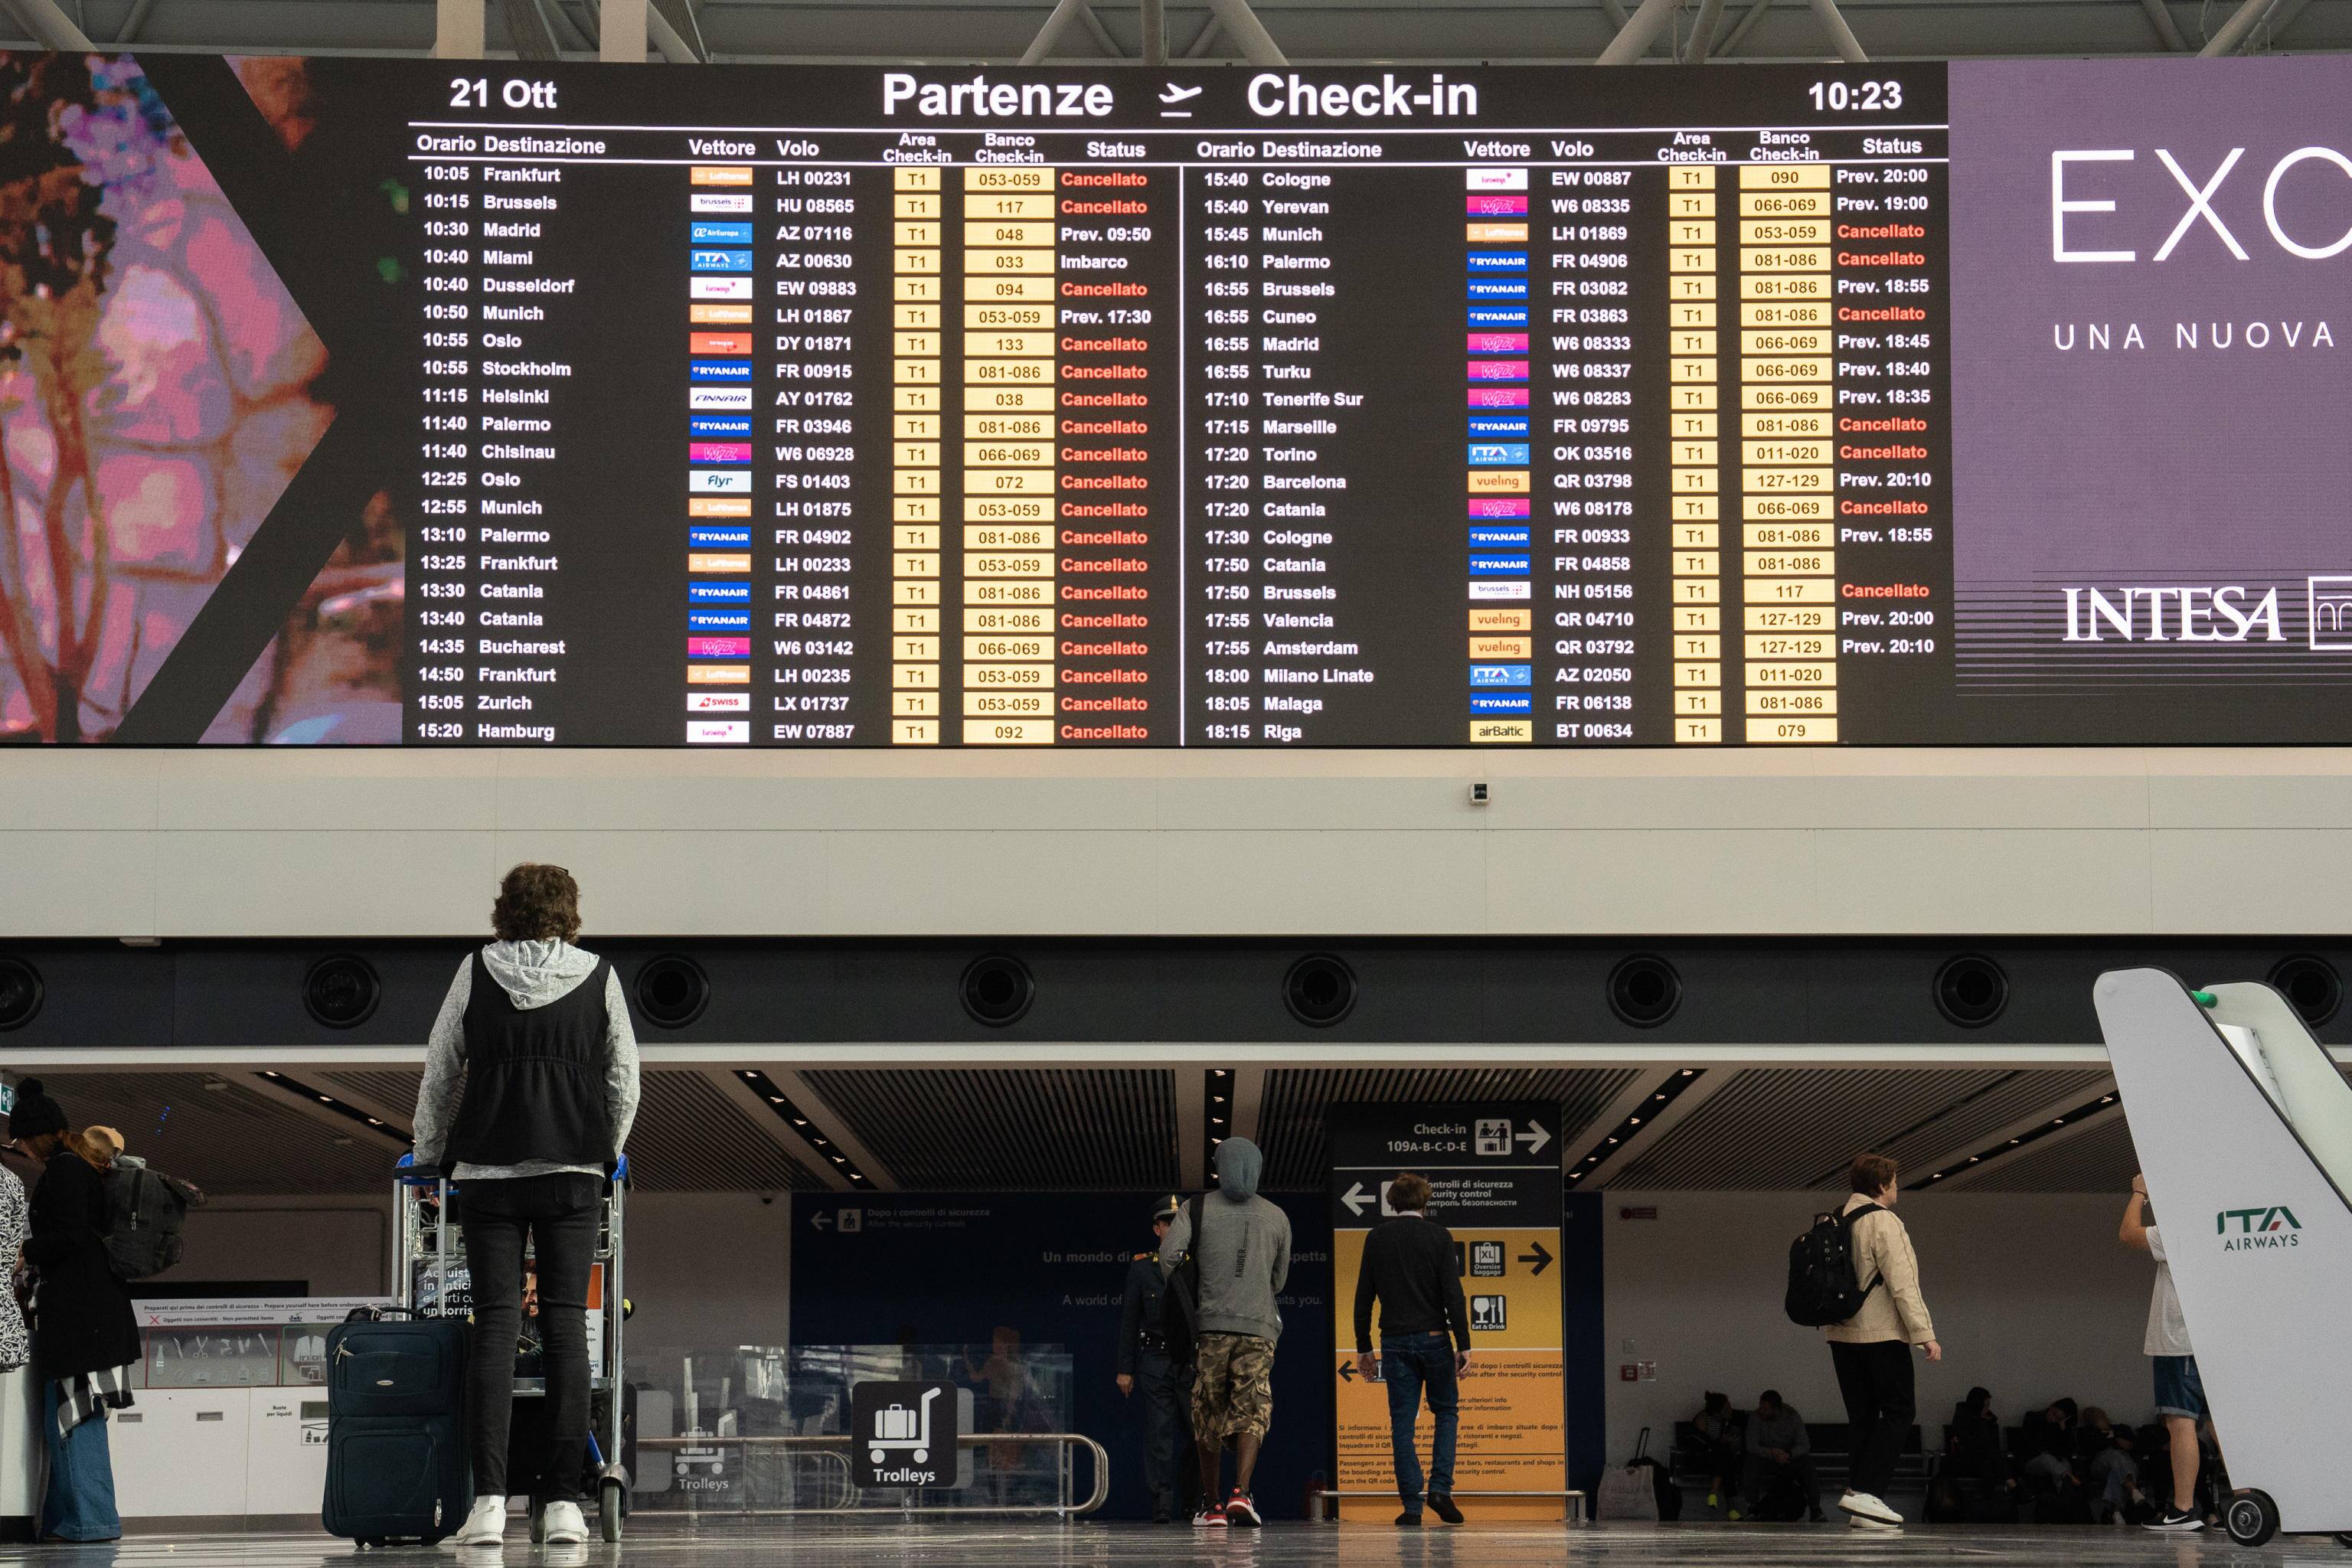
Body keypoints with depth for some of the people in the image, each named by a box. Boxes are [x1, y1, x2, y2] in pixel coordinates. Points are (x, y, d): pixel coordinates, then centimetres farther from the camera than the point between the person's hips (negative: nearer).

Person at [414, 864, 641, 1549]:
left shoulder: (477, 972, 3)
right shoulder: (599, 977, 4)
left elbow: (439, 1070, 9)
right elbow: (624, 1080, 10)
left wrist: (428, 1153, 21)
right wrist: (607, 1152, 25)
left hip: (489, 1170, 0)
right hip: (574, 1171, 0)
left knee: (494, 1326, -1)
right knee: (566, 1326, 2)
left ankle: (488, 1501, -10)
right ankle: (563, 1502, -3)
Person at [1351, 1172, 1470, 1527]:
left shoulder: (1377, 1238, 4)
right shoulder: (1438, 1236, -2)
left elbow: (1363, 1297, 5)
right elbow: (1453, 1294, -9)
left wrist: (1363, 1348, 11)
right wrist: (1463, 1345, -8)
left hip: (1395, 1341, 1)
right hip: (1434, 1338, -1)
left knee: (1402, 1423, 3)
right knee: (1446, 1411, 14)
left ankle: (1412, 1507, -2)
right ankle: (1441, 1487, -2)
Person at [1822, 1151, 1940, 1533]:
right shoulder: (1883, 1222, -11)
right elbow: (1901, 1283, -16)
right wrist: (1925, 1334, -16)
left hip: (1841, 1334, 8)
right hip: (1881, 1334, -8)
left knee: (1863, 1418, 10)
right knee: (1898, 1412, -2)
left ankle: (1861, 1507, 5)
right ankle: (1865, 1491, -15)